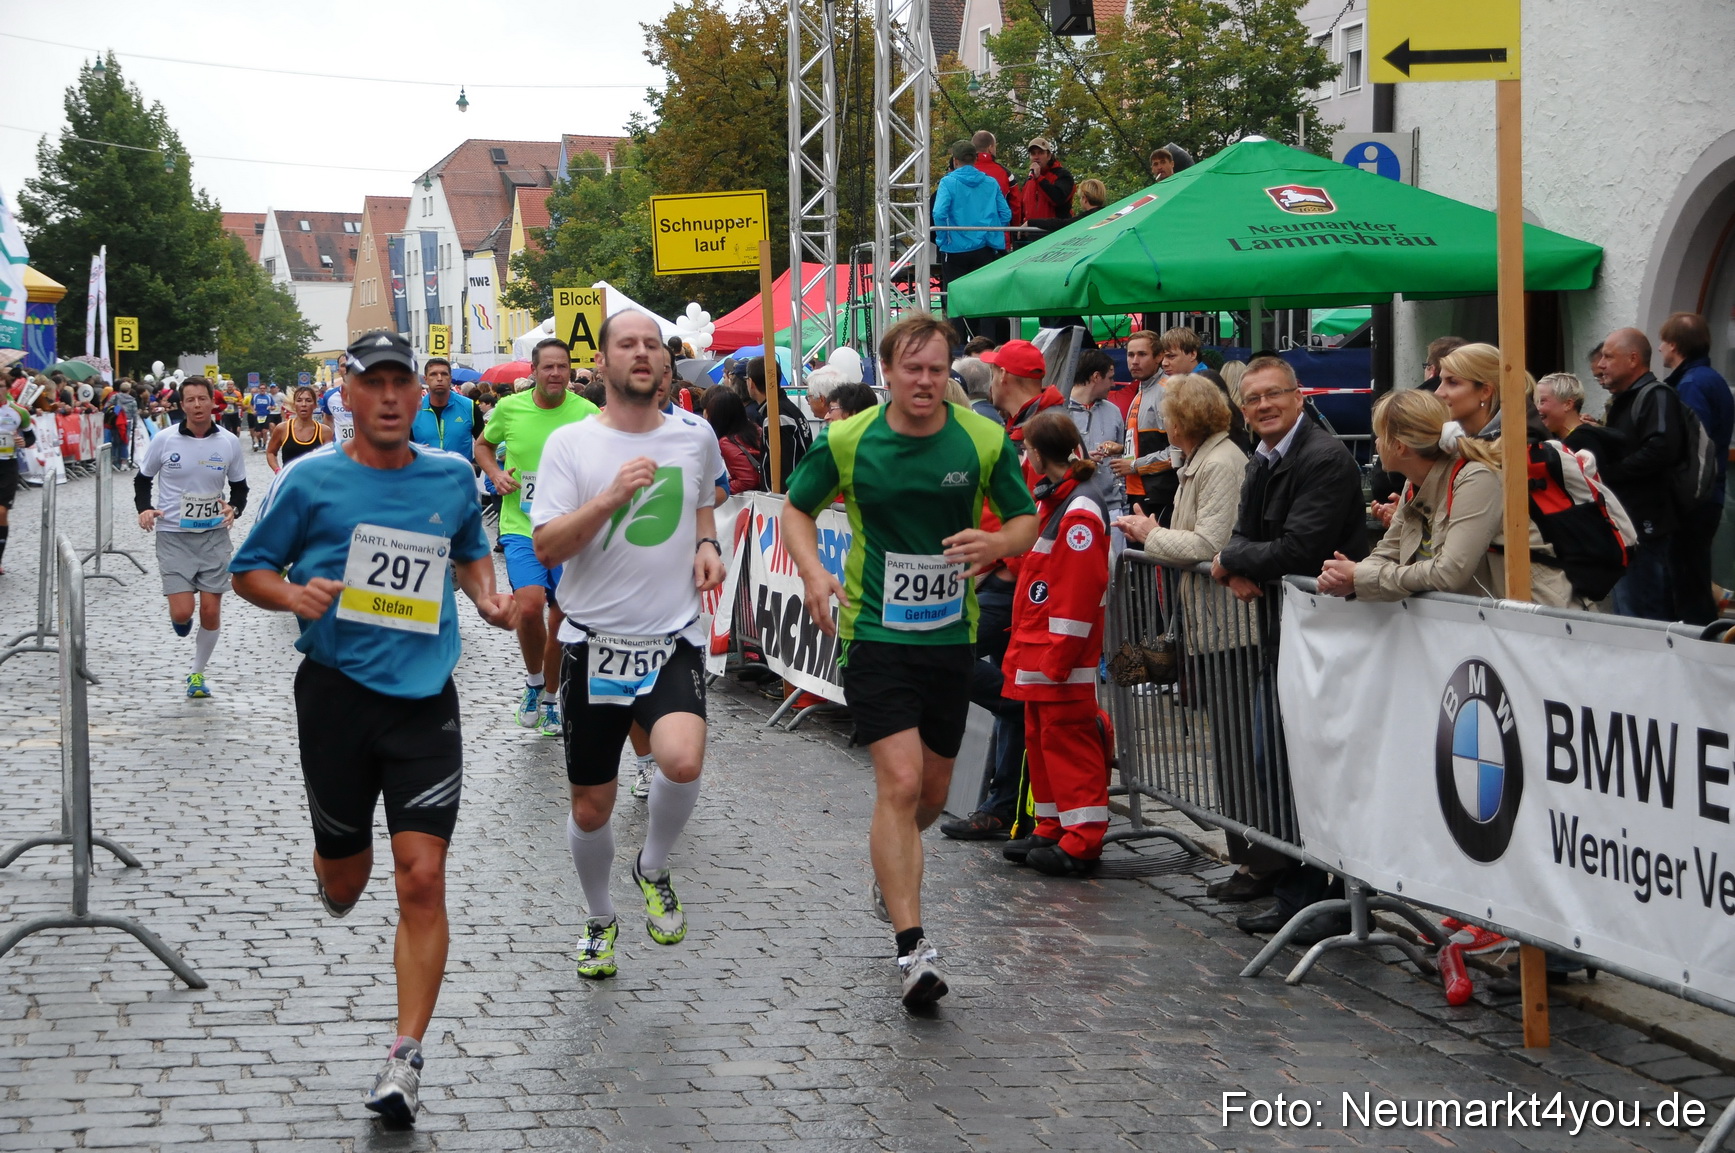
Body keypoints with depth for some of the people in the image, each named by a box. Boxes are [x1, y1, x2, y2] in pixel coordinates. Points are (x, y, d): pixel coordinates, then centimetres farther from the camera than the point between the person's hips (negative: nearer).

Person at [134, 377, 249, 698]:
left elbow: (239, 486, 11)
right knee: (182, 612, -12)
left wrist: (234, 508, -10)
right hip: (173, 536, -2)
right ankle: (179, 620, 27)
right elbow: (143, 478, 8)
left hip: (214, 535, 2)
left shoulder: (229, 442, -1)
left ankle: (197, 672, 22)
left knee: (211, 611, 0)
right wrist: (144, 508, -9)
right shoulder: (164, 439, -6)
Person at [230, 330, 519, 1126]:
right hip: (338, 692, -1)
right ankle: (334, 875, 52)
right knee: (343, 882, 13)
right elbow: (248, 569, 5)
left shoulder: (452, 478, 6)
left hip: (425, 700, 1)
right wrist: (291, 594, -16)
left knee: (422, 880, -10)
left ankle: (406, 1058, -4)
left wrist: (489, 597, 4)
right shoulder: (311, 480, -2)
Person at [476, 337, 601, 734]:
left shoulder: (587, 414, -4)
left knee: (561, 620, 9)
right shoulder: (509, 408, -1)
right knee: (530, 607, -22)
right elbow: (482, 444, 18)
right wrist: (495, 474, -1)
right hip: (521, 526, -1)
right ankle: (534, 681, 5)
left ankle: (550, 699, 30)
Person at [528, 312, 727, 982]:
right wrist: (611, 497, -24)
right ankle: (600, 920, 35)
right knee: (591, 809, 8)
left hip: (673, 639, 1)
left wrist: (707, 543, 6)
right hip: (595, 643, -1)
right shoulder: (570, 443, -4)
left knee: (683, 760, -27)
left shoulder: (695, 435, 5)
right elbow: (547, 548, -12)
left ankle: (654, 870, 3)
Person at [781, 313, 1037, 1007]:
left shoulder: (984, 440, -3)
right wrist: (814, 572, -12)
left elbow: (1026, 519, 6)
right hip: (875, 632, -3)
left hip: (952, 635, 3)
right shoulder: (847, 442, -6)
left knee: (934, 789, 15)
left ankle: (890, 862, 49)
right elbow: (796, 508, 7)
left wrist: (996, 543, -18)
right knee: (900, 781, -16)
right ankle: (912, 948, -16)